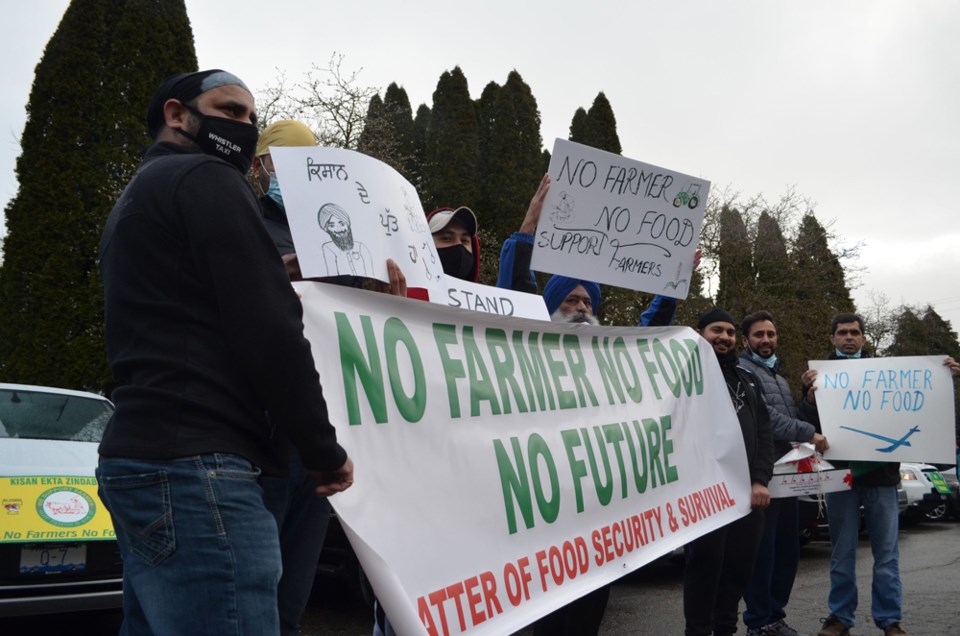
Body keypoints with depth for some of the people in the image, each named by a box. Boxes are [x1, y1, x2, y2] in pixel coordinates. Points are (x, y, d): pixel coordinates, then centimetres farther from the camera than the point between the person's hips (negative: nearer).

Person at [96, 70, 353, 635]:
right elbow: (268, 330, -14)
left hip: (142, 454, 10)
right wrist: (325, 450, -6)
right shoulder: (206, 180, -5)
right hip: (192, 465, -10)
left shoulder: (135, 199, 27)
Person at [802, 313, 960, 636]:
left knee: (887, 554, 5)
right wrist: (810, 396, -24)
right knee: (842, 554, 7)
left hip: (881, 475, 1)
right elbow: (809, 422, -4)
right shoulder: (821, 375, 5)